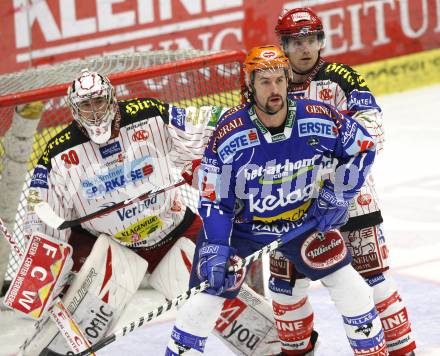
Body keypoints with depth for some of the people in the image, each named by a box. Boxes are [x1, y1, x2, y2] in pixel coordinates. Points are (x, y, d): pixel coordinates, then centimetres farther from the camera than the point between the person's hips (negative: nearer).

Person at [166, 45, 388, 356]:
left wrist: (337, 195, -7)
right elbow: (214, 199, -18)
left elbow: (362, 147, -3)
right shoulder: (229, 134, -26)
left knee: (348, 285, -2)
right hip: (241, 223, -2)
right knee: (210, 293, -11)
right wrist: (216, 248, -25)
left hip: (303, 219, 2)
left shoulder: (320, 119, -21)